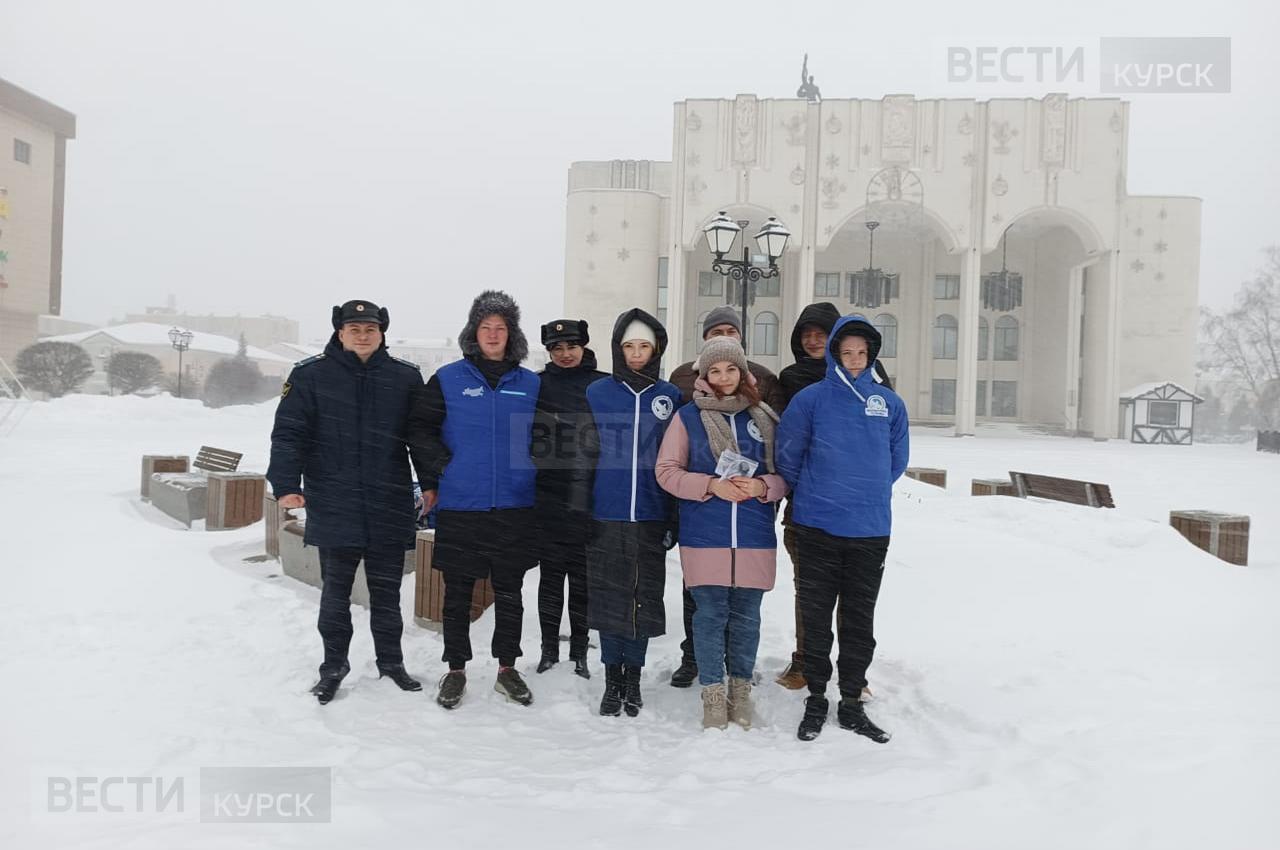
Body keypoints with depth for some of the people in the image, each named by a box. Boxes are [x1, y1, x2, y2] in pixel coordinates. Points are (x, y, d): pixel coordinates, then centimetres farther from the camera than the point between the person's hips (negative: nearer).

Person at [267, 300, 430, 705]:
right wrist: (286, 484, -13)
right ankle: (334, 665, 26)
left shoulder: (405, 377, 4)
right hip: (334, 508, -1)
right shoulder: (310, 375, -1)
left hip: (389, 508, 1)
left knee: (387, 592, 13)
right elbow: (289, 433, -3)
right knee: (335, 592, 9)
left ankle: (391, 661, 29)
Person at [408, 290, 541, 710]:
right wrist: (432, 481, -3)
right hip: (459, 506, -2)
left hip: (515, 506, 2)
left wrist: (534, 478, 8)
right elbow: (421, 429, 1)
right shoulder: (448, 378, 0)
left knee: (509, 592, 11)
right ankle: (456, 670, 21)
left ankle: (507, 668, 24)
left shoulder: (530, 384, 6)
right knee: (458, 592, 7)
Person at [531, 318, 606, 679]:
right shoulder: (536, 385, 5)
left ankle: (579, 653, 21)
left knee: (582, 577, 7)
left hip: (588, 500, 0)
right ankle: (549, 648, 23)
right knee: (551, 575, 9)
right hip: (548, 498, 0)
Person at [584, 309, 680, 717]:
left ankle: (633, 679, 23)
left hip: (651, 517, 1)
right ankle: (612, 680, 20)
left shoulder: (671, 396, 5)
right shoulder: (597, 393, 3)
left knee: (645, 599, 7)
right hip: (606, 516, 0)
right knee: (609, 598, 6)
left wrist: (675, 519, 2)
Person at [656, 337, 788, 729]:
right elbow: (666, 470, -1)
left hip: (754, 536, 2)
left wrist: (763, 486, -11)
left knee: (745, 617, 10)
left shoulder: (764, 418, 8)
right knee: (710, 615, 2)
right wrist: (711, 485, -14)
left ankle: (740, 691, 28)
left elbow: (785, 475, 11)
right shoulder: (688, 416, 3)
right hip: (705, 535, -2)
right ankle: (713, 695, 17)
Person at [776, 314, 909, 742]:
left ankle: (851, 703, 24)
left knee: (860, 621, 11)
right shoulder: (811, 398, -4)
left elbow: (897, 460, 16)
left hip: (871, 530, 2)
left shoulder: (889, 403, 5)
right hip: (818, 529, -2)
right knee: (816, 618, 6)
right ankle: (816, 700, 21)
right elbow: (787, 456, 3)